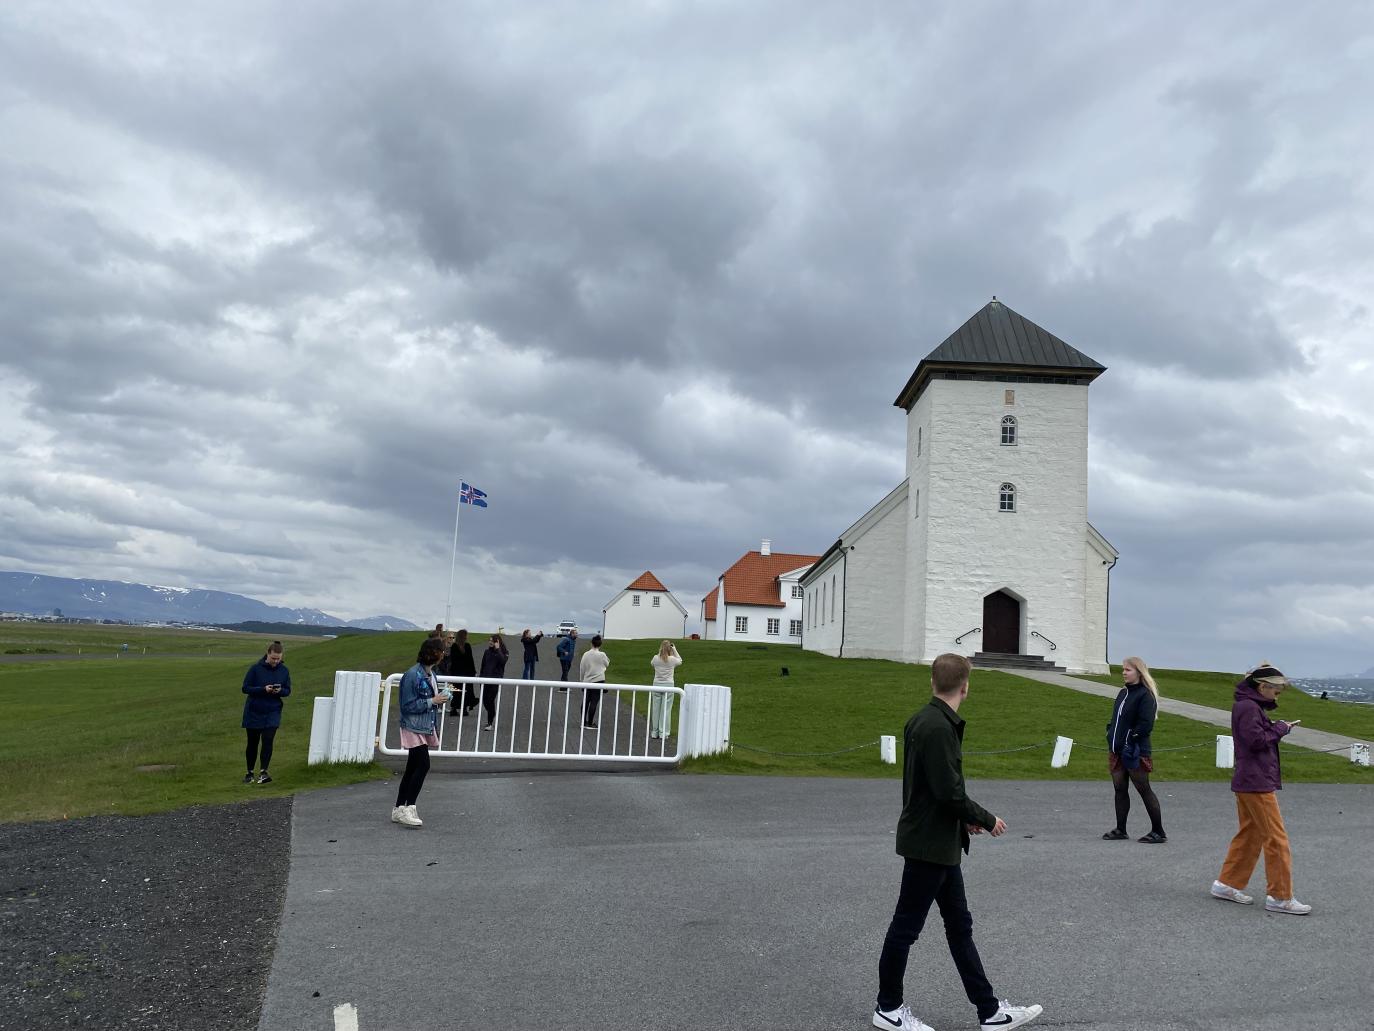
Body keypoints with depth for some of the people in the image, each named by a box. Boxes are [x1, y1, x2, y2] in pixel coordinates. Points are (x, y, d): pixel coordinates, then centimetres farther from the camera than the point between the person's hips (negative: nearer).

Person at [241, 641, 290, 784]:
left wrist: (280, 691, -18)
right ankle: (249, 773, 25)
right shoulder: (255, 668, -10)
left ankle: (263, 772, -11)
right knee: (252, 743, 10)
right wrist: (263, 689, -23)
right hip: (254, 712, -1)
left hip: (273, 712, 1)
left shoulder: (284, 670, -1)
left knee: (267, 740, -14)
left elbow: (288, 690, 6)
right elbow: (245, 688, -9)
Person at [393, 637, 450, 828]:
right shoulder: (413, 675, -17)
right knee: (423, 765, -16)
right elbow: (408, 706, -18)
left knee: (412, 769, 11)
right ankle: (409, 808, -11)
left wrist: (440, 699, 2)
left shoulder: (430, 674, 10)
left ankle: (399, 810, 18)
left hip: (426, 728, 9)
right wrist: (433, 701, -18)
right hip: (414, 728, -9)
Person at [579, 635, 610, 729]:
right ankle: (590, 723, 0)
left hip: (587, 681, 4)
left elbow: (582, 669, 7)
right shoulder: (602, 655, -8)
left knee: (585, 701, 14)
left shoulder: (586, 654, 1)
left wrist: (582, 680, 17)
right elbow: (607, 664, 10)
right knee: (594, 702, -1)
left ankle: (583, 722, 19)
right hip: (598, 681, -4)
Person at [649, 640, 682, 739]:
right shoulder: (672, 659, -7)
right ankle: (663, 732, 4)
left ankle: (654, 732, 14)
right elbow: (680, 661, 15)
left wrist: (660, 652, 15)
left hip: (657, 685, 2)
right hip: (668, 685, -2)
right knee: (666, 709, 2)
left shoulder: (656, 658, -5)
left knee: (655, 708, 9)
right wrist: (675, 650, 13)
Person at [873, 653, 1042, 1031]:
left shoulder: (922, 720, 8)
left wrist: (966, 817, 12)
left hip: (940, 844, 10)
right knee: (906, 925, 4)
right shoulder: (938, 728, -22)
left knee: (959, 926, 15)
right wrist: (985, 819, -9)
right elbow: (949, 791, -24)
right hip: (929, 844, -10)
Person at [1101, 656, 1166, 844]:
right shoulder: (1122, 693, 13)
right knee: (1119, 789, 11)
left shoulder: (1145, 696, -12)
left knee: (1144, 790, -1)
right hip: (1117, 750, 8)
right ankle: (1120, 830, 18)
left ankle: (1158, 832, 9)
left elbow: (1146, 724, -20)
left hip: (1135, 753, -8)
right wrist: (1111, 732, 8)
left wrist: (1130, 738, -19)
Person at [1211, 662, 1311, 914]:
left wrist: (1276, 727, 1)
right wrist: (1280, 729, -10)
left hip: (1248, 782, 10)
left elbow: (1258, 736, 15)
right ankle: (1280, 896, 0)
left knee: (1249, 834, 15)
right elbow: (1256, 740, -21)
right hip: (1257, 782, -10)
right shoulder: (1249, 707, -15)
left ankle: (1227, 884, 19)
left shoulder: (1248, 706, 17)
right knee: (1276, 838, -5)